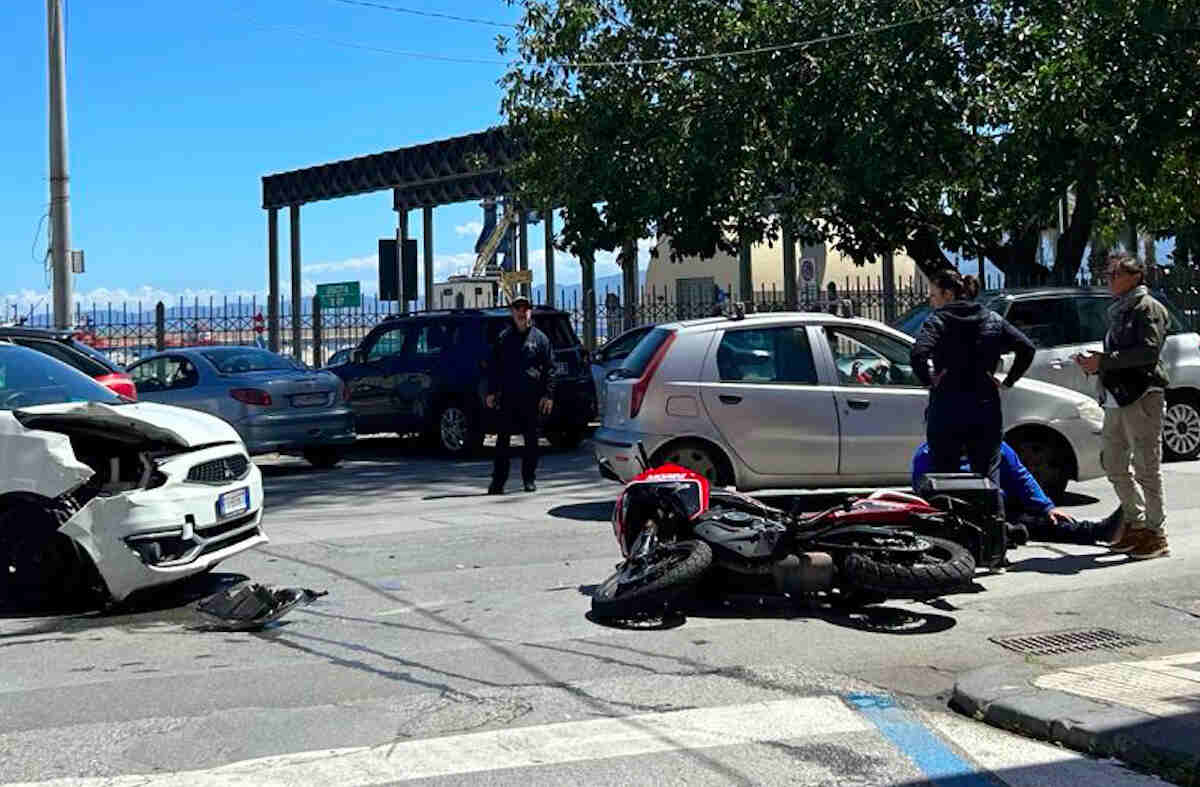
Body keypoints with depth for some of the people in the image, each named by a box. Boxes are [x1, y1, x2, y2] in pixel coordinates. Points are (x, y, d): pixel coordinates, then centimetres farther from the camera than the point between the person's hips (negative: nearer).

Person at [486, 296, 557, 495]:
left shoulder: (540, 338, 7)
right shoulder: (503, 338, 9)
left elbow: (549, 368, 5)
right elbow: (493, 366, 11)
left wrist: (548, 394, -3)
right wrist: (491, 392, 3)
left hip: (531, 397, 0)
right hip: (508, 397, 1)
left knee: (531, 439, 5)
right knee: (503, 440, 0)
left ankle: (529, 478, 14)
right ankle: (498, 480, 3)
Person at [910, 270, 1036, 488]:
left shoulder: (938, 320, -4)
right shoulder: (992, 319, 10)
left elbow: (919, 353, -22)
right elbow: (1027, 348, 4)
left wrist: (929, 380, -7)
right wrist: (1008, 381, 9)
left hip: (947, 410, -4)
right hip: (986, 408, 4)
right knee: (989, 478, 8)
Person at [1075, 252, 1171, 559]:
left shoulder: (1148, 308, -6)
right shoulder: (1118, 311, 21)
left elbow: (1149, 350, -18)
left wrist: (1104, 361, -19)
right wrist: (1094, 363, 7)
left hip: (1142, 396, -9)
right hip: (1116, 398, 9)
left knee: (1146, 467, -6)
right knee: (1114, 465, 12)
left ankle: (1156, 534, -1)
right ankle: (1136, 525, 23)